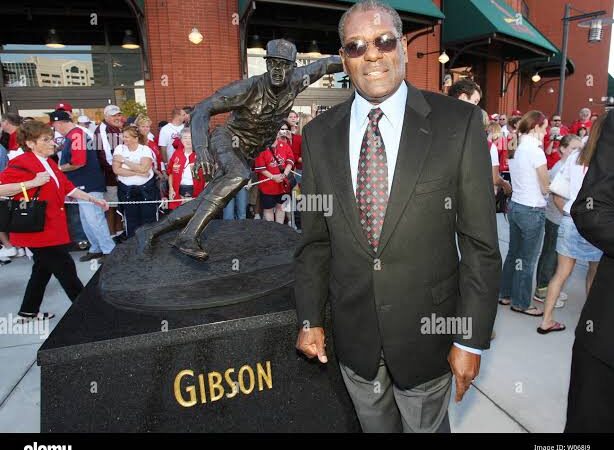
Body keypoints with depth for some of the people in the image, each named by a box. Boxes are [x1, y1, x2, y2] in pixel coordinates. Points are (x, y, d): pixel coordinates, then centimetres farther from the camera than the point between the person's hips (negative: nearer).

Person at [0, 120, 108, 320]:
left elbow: (68, 188, 17)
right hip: (37, 228, -10)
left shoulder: (50, 164, 12)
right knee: (66, 269, -2)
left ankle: (29, 311, 34)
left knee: (44, 269, 20)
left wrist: (94, 200, 14)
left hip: (52, 228, 10)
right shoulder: (21, 164, -17)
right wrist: (34, 182, -29)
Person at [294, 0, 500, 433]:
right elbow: (315, 239, 2)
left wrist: (472, 339, -9)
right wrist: (310, 319, 3)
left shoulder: (458, 123, -11)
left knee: (427, 426, 22)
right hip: (352, 332, 3)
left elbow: (480, 244, -9)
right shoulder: (319, 134, -2)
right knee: (374, 426, 25)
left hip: (427, 331, -2)